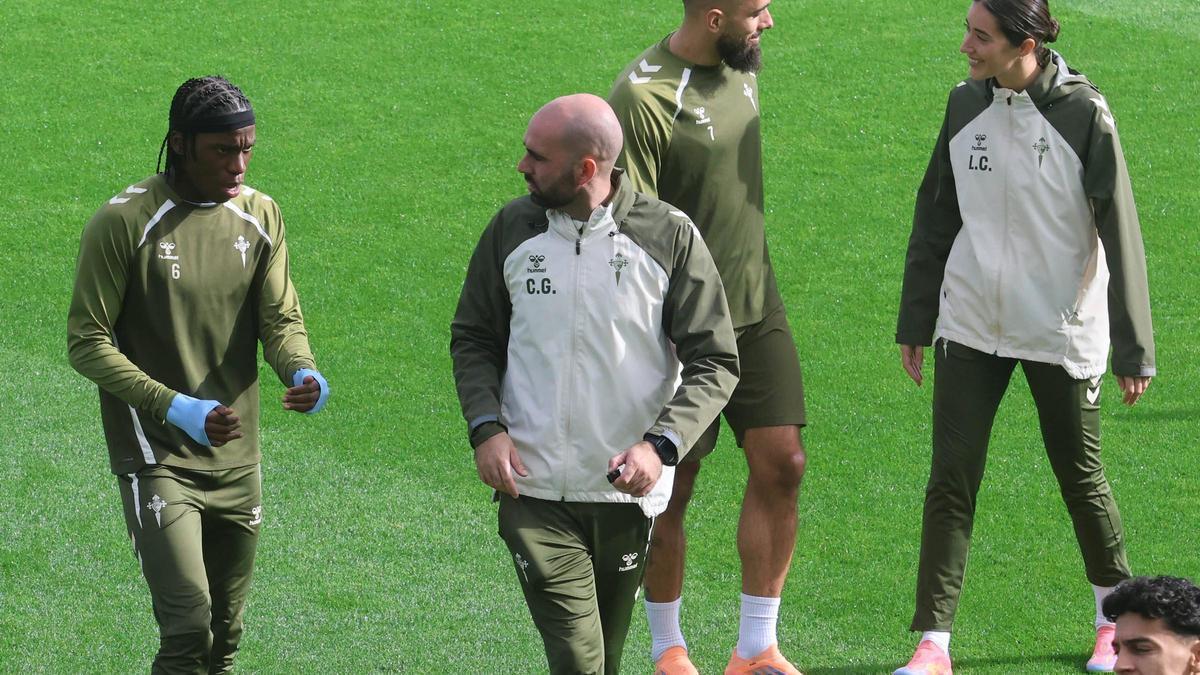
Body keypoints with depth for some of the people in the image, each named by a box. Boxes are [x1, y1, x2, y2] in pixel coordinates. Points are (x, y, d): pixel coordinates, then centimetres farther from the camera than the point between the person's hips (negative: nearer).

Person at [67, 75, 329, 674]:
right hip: (156, 458, -6)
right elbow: (87, 343, -12)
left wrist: (301, 372, -20)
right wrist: (175, 409, -23)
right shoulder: (123, 224, -14)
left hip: (238, 461, 6)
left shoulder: (258, 215, 3)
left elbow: (280, 318, 4)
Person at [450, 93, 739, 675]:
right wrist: (486, 427, -5)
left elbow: (715, 362, -3)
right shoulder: (512, 229, 2)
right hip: (533, 490, 0)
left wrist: (661, 445, -18)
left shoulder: (669, 236, -5)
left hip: (627, 490, 0)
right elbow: (473, 338, 13)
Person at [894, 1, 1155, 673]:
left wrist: (1133, 350, -8)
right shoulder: (966, 106, 0)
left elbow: (1121, 234, -9)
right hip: (970, 327, 3)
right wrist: (915, 321, 12)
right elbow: (935, 219, 10)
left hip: (1062, 331, -3)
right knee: (950, 481, -4)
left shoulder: (1083, 114, -13)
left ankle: (1116, 618, 33)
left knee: (1081, 476, 11)